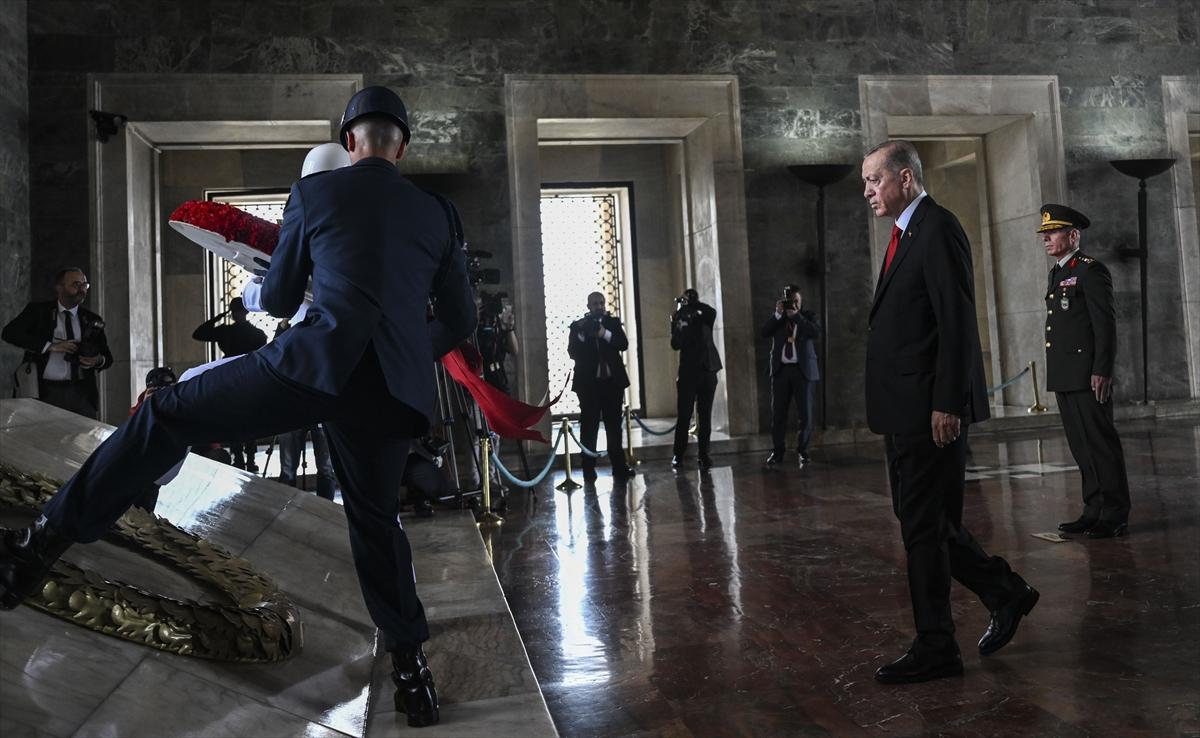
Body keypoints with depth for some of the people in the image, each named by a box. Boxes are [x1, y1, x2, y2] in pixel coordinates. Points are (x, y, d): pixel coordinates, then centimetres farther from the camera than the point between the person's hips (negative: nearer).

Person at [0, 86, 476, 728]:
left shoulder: (312, 193, 12)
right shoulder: (439, 214, 18)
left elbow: (276, 301, 18)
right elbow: (460, 320, 20)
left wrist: (280, 289, 42)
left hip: (319, 362, -3)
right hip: (395, 390, 3)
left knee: (165, 416, 13)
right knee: (376, 519, 20)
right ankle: (411, 671, 23)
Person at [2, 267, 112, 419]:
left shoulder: (93, 320, 10)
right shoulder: (38, 311, 5)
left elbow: (108, 357, 16)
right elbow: (9, 333, -9)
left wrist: (99, 360, -9)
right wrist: (51, 346, -16)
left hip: (83, 394, 2)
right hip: (48, 393, -2)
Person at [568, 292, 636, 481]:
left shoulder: (613, 322, 9)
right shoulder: (578, 326, 4)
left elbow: (623, 344, -5)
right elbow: (572, 352, -4)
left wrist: (604, 333, -17)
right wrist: (583, 334, -17)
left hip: (612, 380, 2)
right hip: (588, 382, -2)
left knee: (614, 424, 6)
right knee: (589, 426, -2)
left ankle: (619, 466, 12)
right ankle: (588, 469, 2)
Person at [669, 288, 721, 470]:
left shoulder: (704, 319, 12)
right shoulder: (679, 320, 6)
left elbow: (712, 312, -12)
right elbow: (675, 345, -9)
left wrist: (694, 304, -11)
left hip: (707, 371, 2)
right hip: (687, 373, -2)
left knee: (705, 416, 3)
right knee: (683, 416, -4)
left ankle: (703, 455, 6)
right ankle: (678, 455, 1)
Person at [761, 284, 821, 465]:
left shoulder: (808, 316, 10)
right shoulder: (777, 318, 14)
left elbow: (816, 333, -10)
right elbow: (764, 332, -2)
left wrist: (796, 316, -11)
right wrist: (778, 313, -9)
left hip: (803, 369, -1)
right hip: (780, 369, 2)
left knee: (805, 413, -1)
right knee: (778, 412, 1)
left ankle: (802, 450, 8)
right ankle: (778, 450, 8)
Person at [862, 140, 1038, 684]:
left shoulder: (938, 229, -10)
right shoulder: (906, 235, 19)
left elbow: (957, 323, -18)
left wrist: (947, 405, -21)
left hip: (930, 410, -10)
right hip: (905, 411, 10)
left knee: (924, 525, -2)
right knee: (922, 520, 15)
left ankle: (935, 649, 10)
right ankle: (1005, 592, 30)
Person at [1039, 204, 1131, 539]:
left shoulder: (1090, 270, -7)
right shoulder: (1057, 273, 19)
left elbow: (1105, 323, -13)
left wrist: (1102, 370, -19)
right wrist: (1055, 373, 17)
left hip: (1087, 375, -8)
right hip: (1063, 377, 8)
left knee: (1101, 443, -3)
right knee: (1081, 447, 11)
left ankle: (1115, 516, 4)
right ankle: (1094, 511, 17)